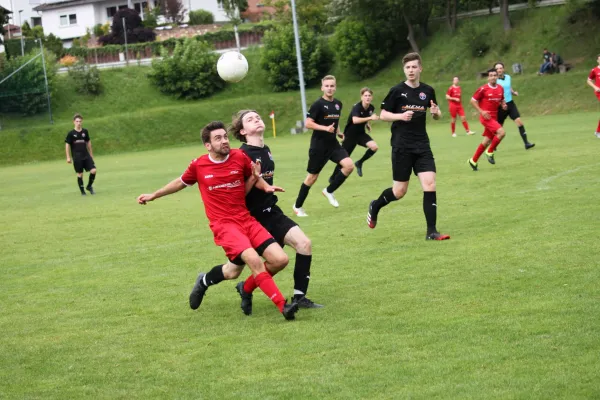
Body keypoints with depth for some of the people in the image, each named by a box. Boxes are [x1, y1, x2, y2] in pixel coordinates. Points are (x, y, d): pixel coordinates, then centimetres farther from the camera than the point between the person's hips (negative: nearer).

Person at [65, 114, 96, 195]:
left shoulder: (85, 132, 6)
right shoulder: (71, 133, -4)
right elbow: (67, 145, 0)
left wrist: (91, 154, 19)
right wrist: (68, 157, -4)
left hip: (86, 156, 3)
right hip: (77, 157, -3)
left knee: (93, 171, -9)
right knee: (80, 174, 1)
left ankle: (89, 186, 13)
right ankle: (82, 191, 14)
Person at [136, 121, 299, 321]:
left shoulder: (240, 157, 1)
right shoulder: (198, 165, -1)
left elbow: (253, 177, 21)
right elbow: (181, 182, 19)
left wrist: (265, 185, -2)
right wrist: (153, 195, 27)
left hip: (247, 220, 4)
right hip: (224, 224, -4)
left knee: (280, 260, -7)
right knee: (254, 260, -28)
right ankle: (283, 306, -23)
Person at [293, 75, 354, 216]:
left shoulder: (338, 104, 9)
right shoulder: (318, 104, -11)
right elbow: (308, 124, -16)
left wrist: (338, 132, 11)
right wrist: (326, 128, -25)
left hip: (333, 144, 6)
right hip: (319, 146, -6)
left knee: (349, 166, -14)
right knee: (312, 177, 1)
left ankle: (329, 191, 5)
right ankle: (297, 206, 17)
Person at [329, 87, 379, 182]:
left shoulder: (371, 108, -5)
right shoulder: (357, 107, -25)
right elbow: (355, 120, -45)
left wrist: (368, 124, 4)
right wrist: (370, 118, -49)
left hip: (361, 133, 5)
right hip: (350, 135, -5)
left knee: (374, 147, -19)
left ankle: (359, 163, 4)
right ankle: (333, 178, 18)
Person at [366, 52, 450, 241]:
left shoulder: (428, 91, 5)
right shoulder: (397, 90, -5)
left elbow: (437, 115, 18)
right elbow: (383, 115, 0)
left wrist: (436, 112, -6)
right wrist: (400, 116, -18)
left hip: (422, 145, 3)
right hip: (401, 146, -3)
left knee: (430, 184, -10)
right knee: (400, 191, 2)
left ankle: (431, 231, -4)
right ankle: (375, 206, 33)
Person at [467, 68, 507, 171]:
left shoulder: (500, 88, 6)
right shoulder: (483, 89, -11)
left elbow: (502, 100, 22)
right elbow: (473, 101, -5)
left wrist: (503, 105, -1)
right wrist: (481, 111, -15)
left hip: (494, 117, 7)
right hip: (486, 116, -7)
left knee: (487, 141, 10)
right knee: (501, 132, -23)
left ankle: (473, 161, 23)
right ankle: (490, 152, -5)